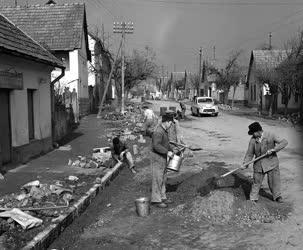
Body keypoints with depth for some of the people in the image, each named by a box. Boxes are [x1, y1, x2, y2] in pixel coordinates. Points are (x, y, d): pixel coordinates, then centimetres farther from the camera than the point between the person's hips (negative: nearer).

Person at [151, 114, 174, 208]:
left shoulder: (164, 131, 11)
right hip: (157, 157, -10)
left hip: (163, 157, 10)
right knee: (158, 179, -4)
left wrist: (171, 151, 19)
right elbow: (156, 146, -30)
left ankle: (162, 197, 24)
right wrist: (167, 152, -26)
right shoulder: (158, 132, -21)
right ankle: (156, 200, 4)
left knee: (163, 178, 15)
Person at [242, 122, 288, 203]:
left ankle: (277, 196, 25)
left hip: (271, 162, -2)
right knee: (256, 181, 5)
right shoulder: (253, 139, -3)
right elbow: (250, 153, 2)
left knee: (274, 180, 3)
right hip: (259, 164, 2)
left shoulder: (270, 136, -11)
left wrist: (273, 149, -25)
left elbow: (284, 142, -15)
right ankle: (253, 198, 18)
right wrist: (245, 163, -9)